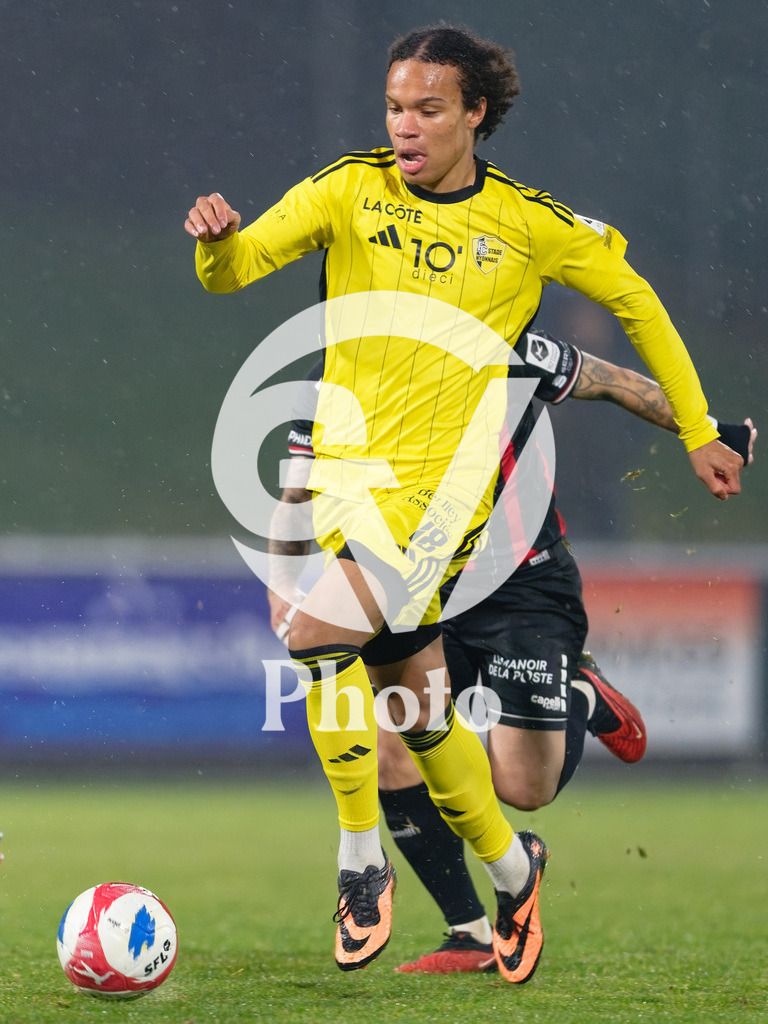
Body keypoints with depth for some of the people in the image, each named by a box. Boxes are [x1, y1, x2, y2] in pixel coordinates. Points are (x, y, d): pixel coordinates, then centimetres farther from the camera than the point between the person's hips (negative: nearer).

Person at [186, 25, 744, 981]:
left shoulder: (528, 224, -2)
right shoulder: (350, 191, 1)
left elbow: (635, 301, 12)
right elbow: (233, 270, -5)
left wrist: (697, 432, 14)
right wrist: (216, 239, -30)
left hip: (440, 484, -4)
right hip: (347, 470, 4)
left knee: (317, 634, -25)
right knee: (417, 713, 11)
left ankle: (361, 861, -11)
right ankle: (511, 868, 34)